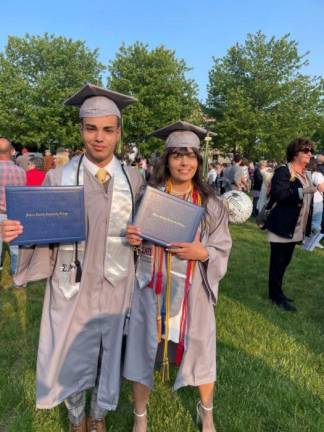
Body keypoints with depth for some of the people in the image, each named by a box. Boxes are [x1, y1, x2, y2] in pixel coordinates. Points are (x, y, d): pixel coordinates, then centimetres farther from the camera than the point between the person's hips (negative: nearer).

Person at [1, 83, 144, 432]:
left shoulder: (133, 180, -1)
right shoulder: (58, 178, -5)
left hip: (115, 289, 1)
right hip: (71, 288, 0)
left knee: (107, 358, 17)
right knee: (69, 360, 15)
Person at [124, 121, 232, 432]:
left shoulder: (211, 204, -4)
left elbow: (223, 252, 0)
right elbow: (137, 243, 7)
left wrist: (202, 253, -20)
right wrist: (133, 239, -16)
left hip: (192, 293, 0)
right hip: (152, 290, 0)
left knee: (199, 354, 13)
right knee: (143, 352, 13)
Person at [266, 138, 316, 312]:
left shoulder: (306, 174, 15)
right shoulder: (283, 171, -12)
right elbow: (277, 194, -25)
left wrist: (309, 225, 14)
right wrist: (302, 191, -26)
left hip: (296, 229, 9)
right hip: (282, 226, -8)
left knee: (284, 262, 17)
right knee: (278, 263, 2)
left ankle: (276, 292, 30)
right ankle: (276, 296, 14)